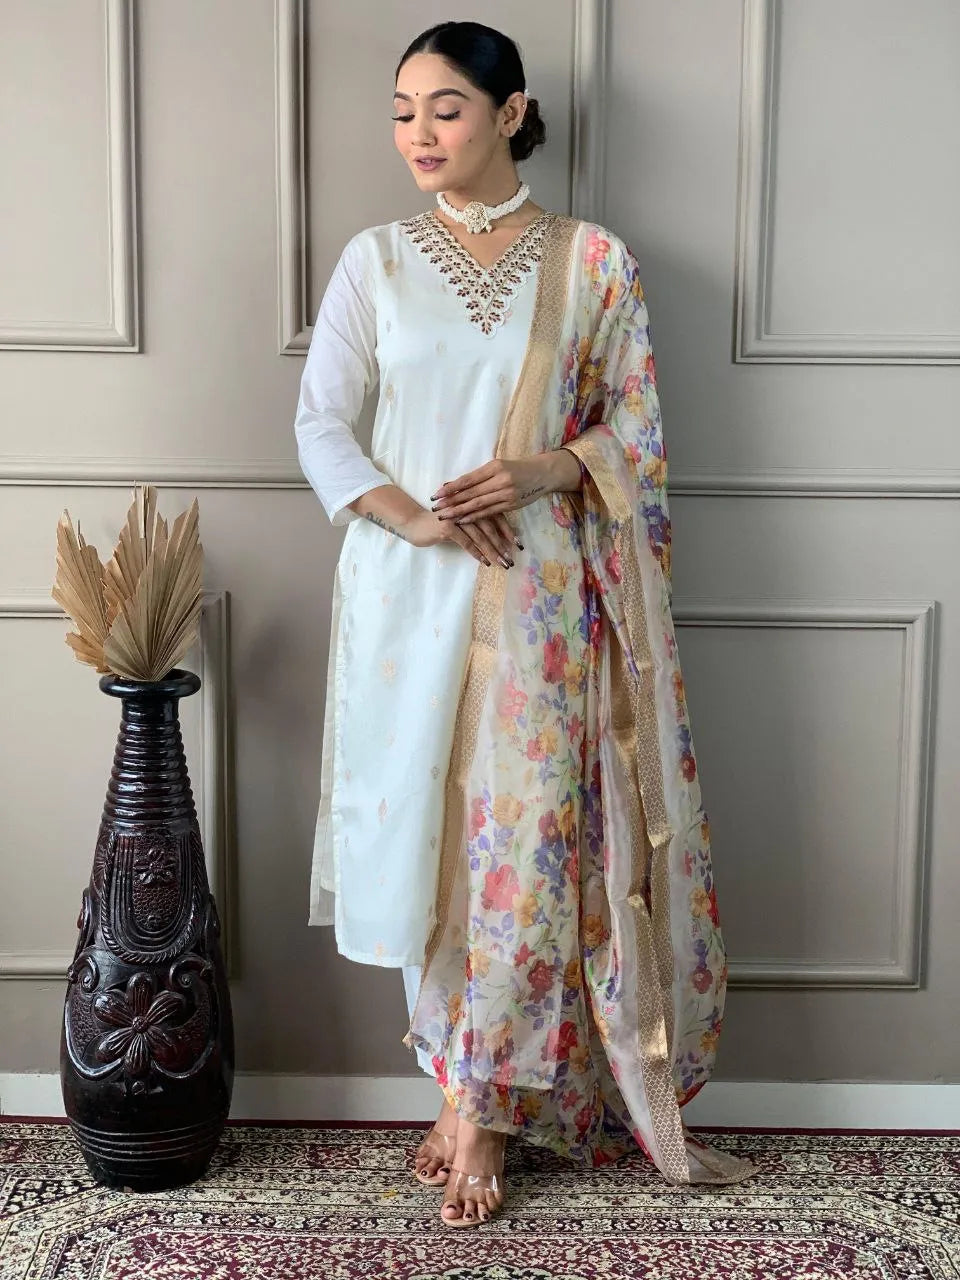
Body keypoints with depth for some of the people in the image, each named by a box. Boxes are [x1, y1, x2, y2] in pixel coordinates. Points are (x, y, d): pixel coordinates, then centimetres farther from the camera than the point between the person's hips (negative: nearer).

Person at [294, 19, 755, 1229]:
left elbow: (637, 429, 4)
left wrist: (545, 471, -16)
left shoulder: (594, 261, 2)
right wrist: (412, 516, -14)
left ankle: (476, 1105, 14)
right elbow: (320, 423, 3)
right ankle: (476, 1090, 22)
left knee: (527, 840, -2)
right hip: (408, 592, 2)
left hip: (543, 592, -1)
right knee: (429, 836, 6)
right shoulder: (374, 259, 6)